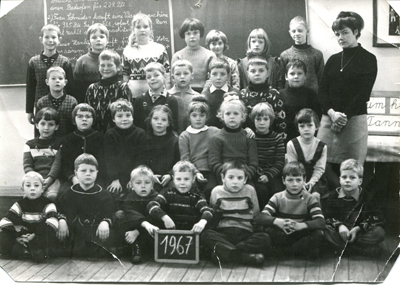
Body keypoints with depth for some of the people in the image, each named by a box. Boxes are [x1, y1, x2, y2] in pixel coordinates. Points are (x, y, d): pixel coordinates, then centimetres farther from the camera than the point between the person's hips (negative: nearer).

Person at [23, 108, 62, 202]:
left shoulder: (59, 143, 14)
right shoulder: (30, 145, 20)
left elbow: (57, 164, 1)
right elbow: (27, 165, 10)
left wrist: (49, 179, -17)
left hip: (53, 179, -1)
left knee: (52, 195, -33)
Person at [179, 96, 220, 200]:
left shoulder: (214, 132, 17)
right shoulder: (184, 136, 14)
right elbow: (185, 159, 4)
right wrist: (196, 173, -12)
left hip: (210, 171, 0)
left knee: (211, 188, -28)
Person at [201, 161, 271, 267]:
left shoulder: (250, 190, 10)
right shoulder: (217, 191, 9)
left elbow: (256, 214, 16)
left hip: (245, 233, 1)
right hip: (223, 233, -1)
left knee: (265, 239, -29)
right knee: (205, 235, -33)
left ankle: (222, 252, -34)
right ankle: (245, 256, -43)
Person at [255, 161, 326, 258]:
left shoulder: (310, 199, -2)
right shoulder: (278, 198, 0)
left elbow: (321, 222, -18)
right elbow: (260, 218, -14)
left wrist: (301, 225, -36)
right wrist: (277, 221, -36)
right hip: (282, 237, 1)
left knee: (318, 233, -28)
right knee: (268, 230, -28)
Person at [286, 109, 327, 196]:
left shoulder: (322, 146, -2)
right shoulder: (291, 145, -5)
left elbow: (319, 169, -3)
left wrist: (311, 182, -19)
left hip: (315, 179, 1)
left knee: (316, 190, -25)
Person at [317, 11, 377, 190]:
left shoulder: (368, 59, 2)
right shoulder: (333, 60, 16)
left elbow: (363, 93, -5)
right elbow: (322, 90, 8)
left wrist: (345, 116, -13)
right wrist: (332, 113, -10)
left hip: (354, 119, -4)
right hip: (329, 117, 4)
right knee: (325, 165, -3)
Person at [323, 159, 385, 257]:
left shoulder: (366, 197, 1)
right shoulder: (333, 196, 3)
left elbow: (377, 218, -5)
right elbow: (327, 217, -2)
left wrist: (358, 228, -18)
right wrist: (339, 226, -22)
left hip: (359, 233, 0)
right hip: (339, 232, 0)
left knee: (379, 232, -26)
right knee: (323, 230, -30)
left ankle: (340, 245, -28)